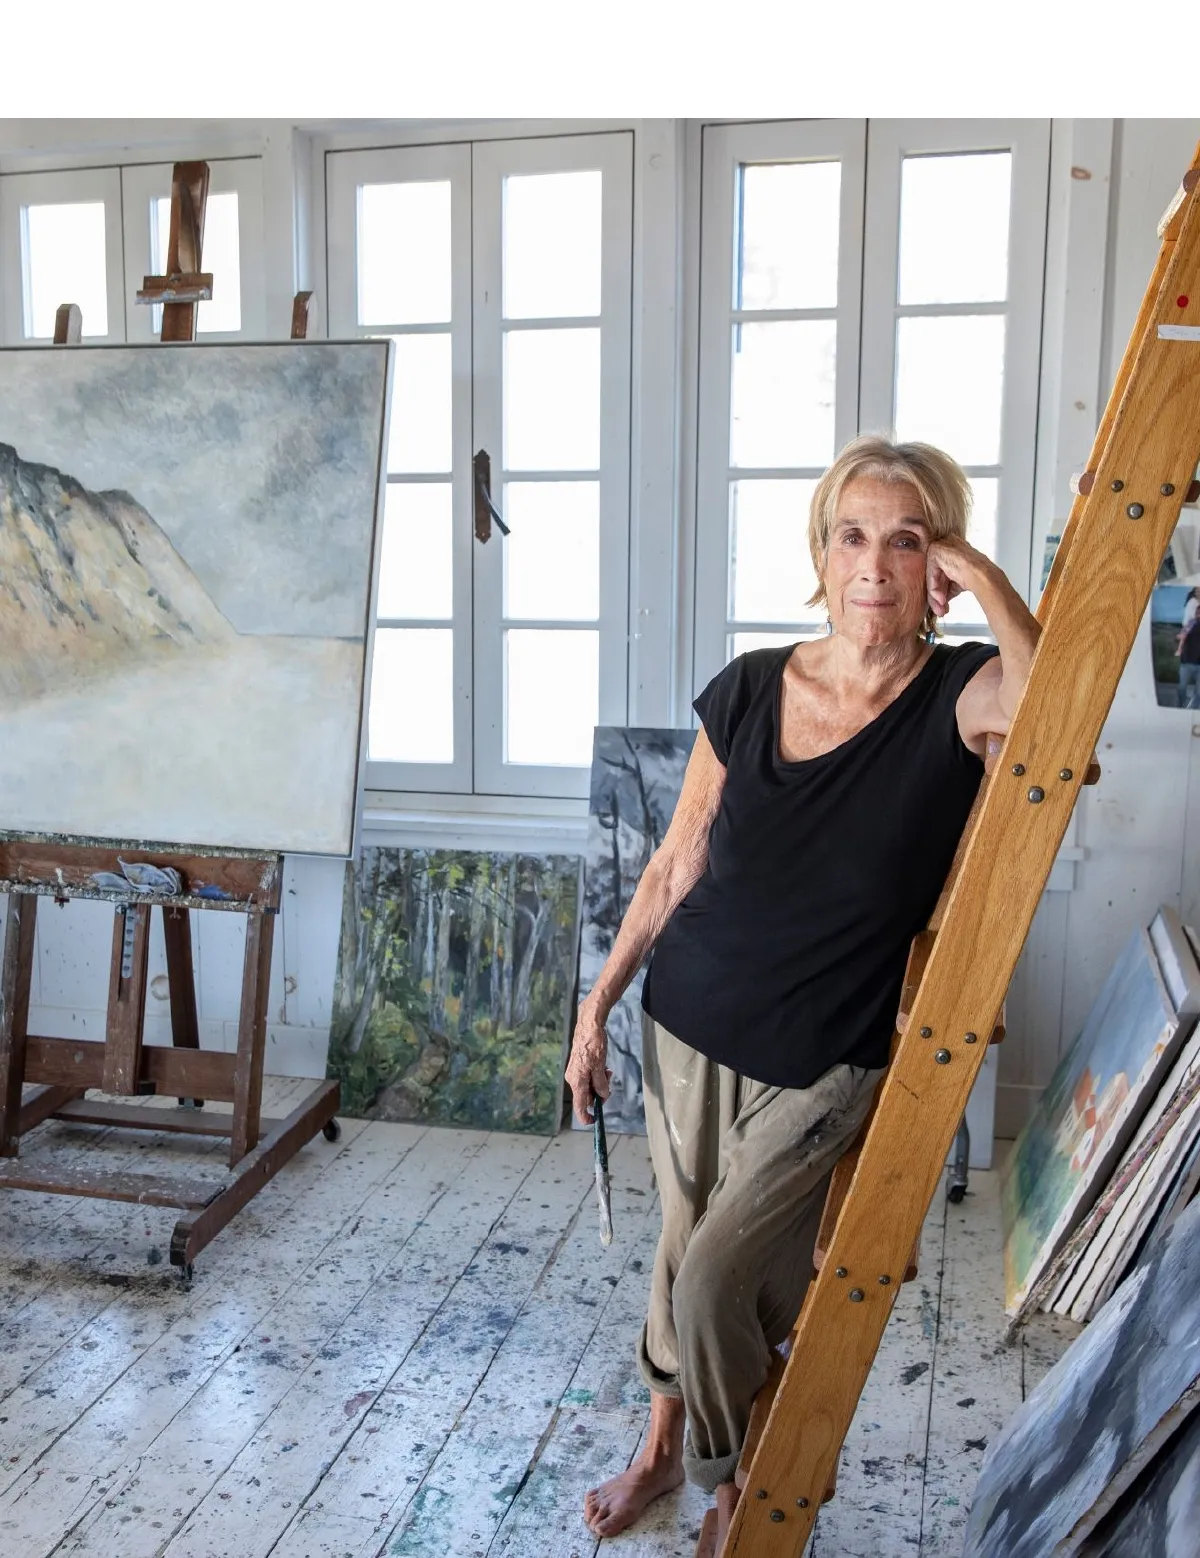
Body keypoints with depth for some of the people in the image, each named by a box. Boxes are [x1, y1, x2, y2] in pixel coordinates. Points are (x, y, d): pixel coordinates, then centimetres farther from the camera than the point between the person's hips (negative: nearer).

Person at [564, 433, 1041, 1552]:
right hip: (689, 1030, 3)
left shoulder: (963, 697, -13)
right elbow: (677, 865, 4)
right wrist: (597, 1005, 8)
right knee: (681, 1250, 18)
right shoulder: (749, 691, -4)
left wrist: (980, 575, -29)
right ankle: (664, 1446, 45)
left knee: (717, 1281, -2)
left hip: (821, 1064, -3)